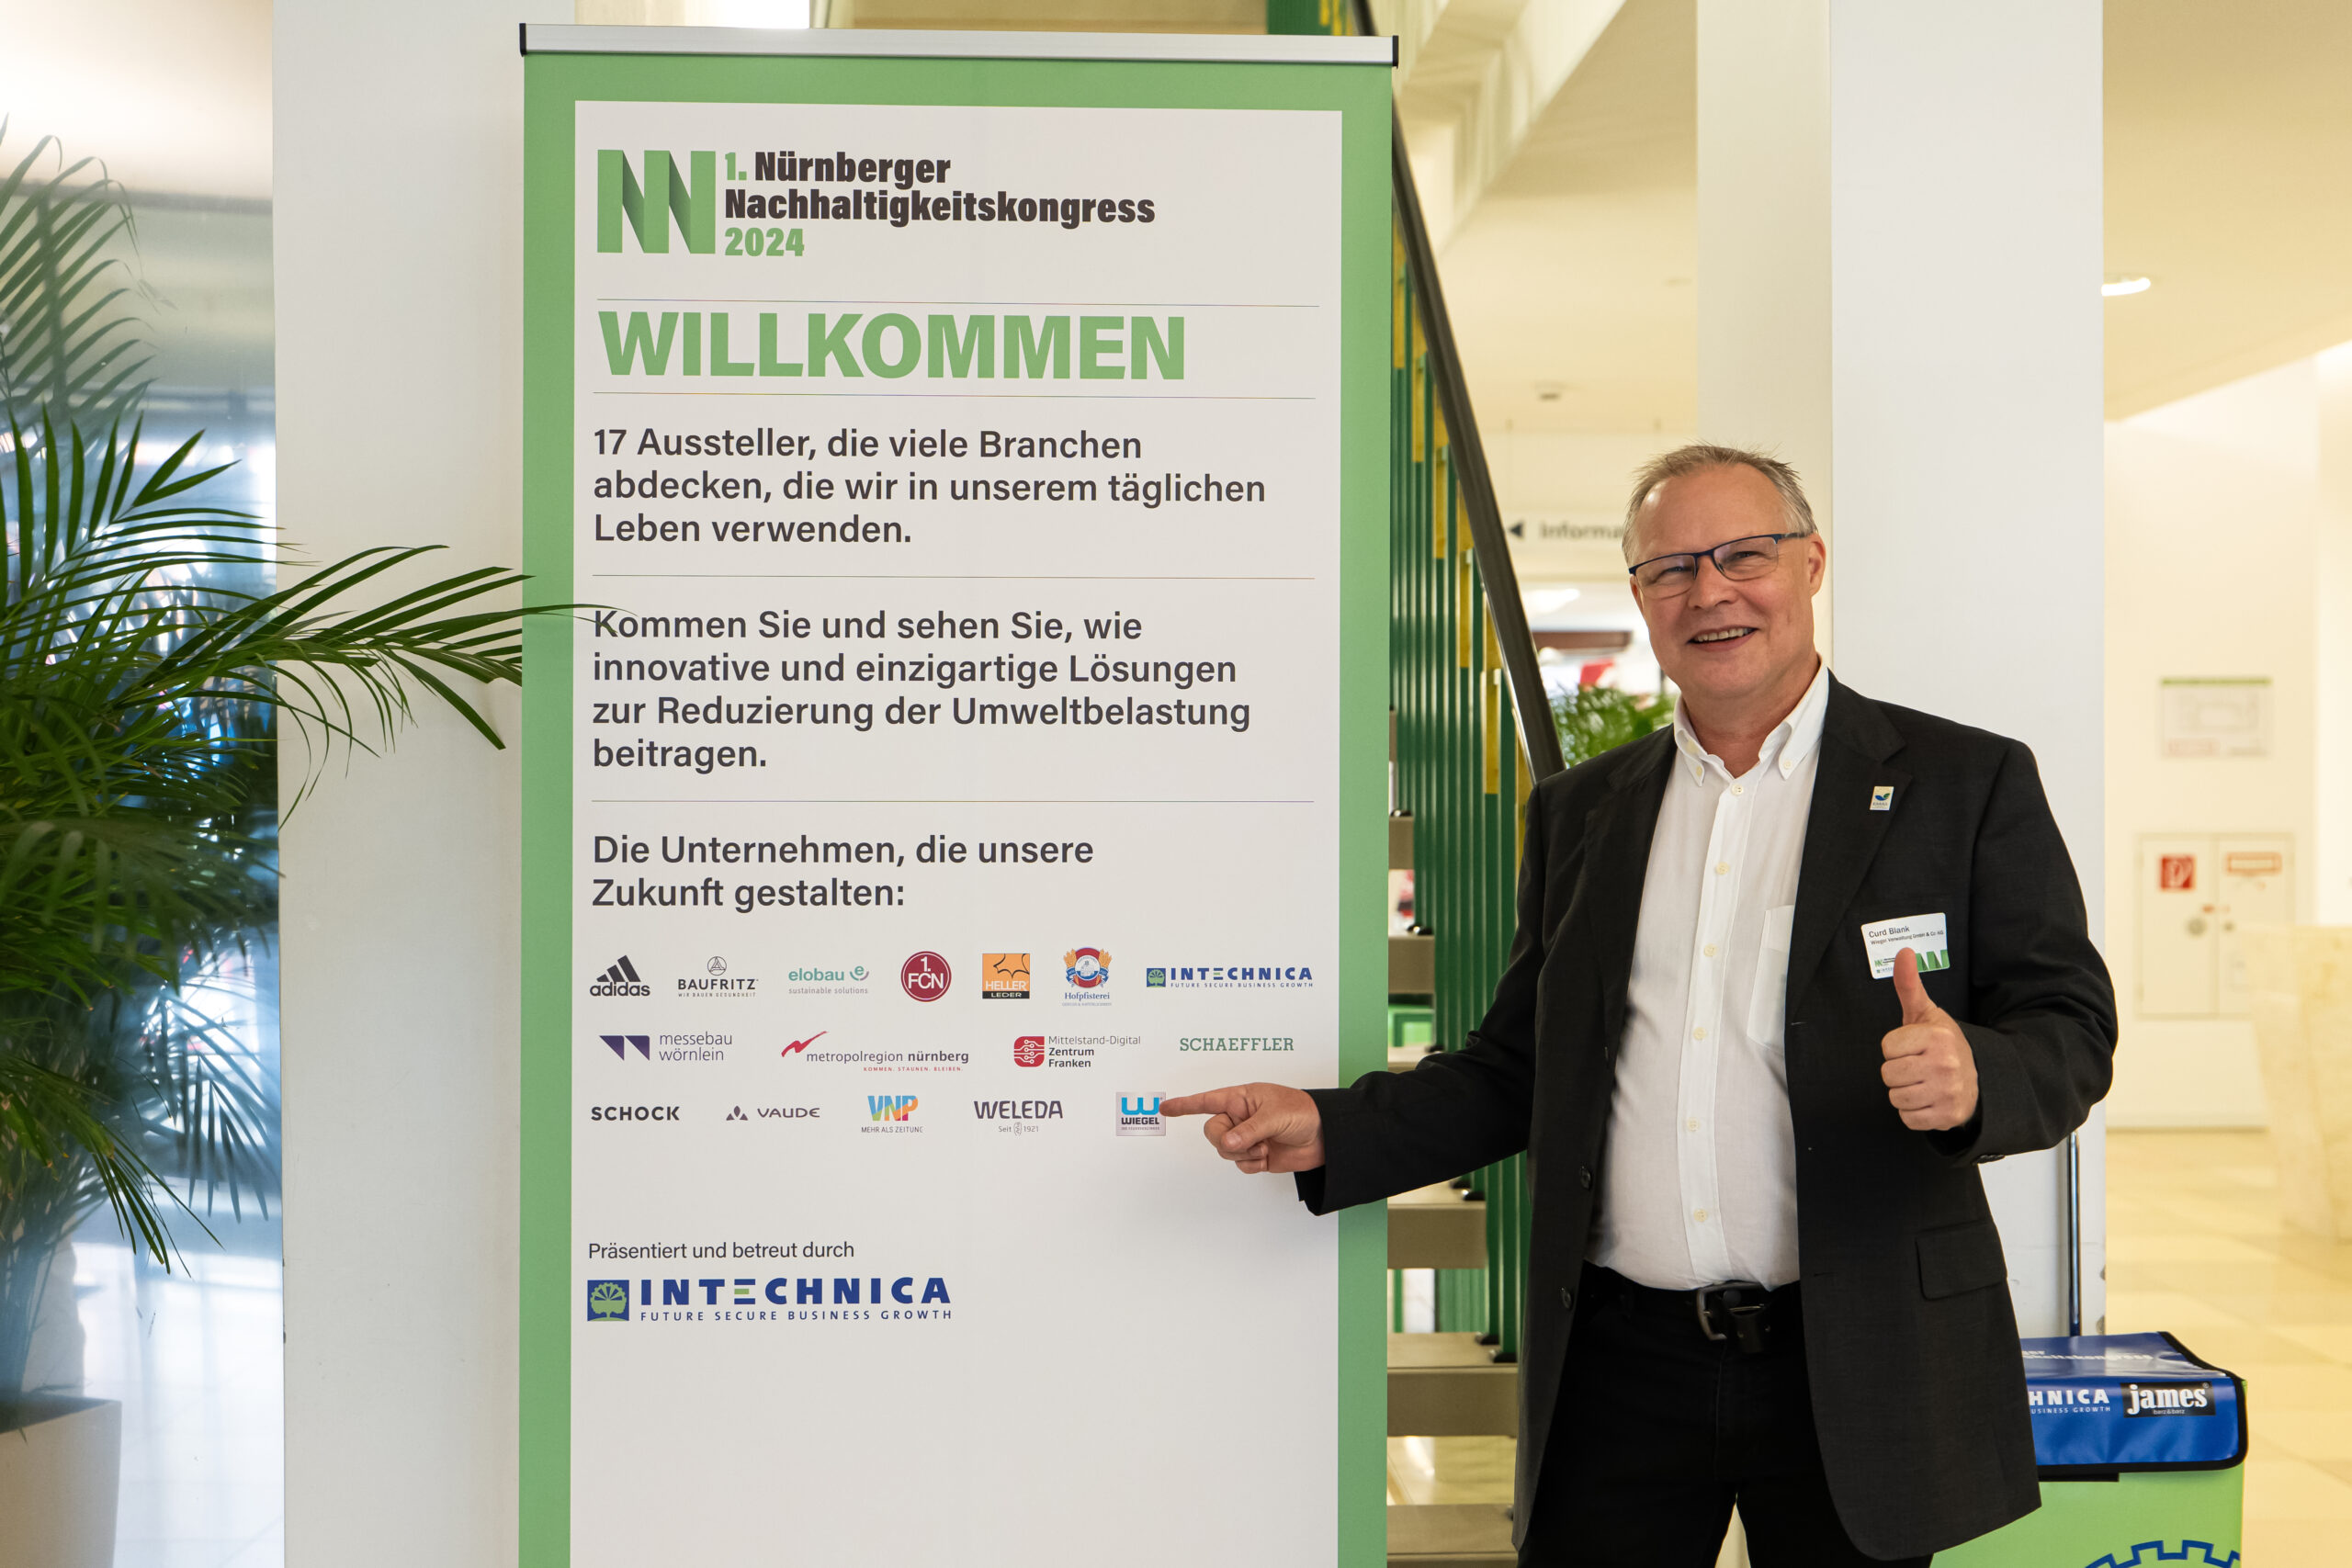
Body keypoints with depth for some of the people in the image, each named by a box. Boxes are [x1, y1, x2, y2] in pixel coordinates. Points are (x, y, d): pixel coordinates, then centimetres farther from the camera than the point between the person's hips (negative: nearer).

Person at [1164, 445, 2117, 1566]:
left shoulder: (1964, 781, 0)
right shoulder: (1579, 811, 11)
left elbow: (2069, 1030, -4)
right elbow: (1519, 1065, 14)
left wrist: (1972, 1073, -26)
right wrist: (1329, 1130, 1)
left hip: (1855, 1372, -2)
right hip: (1620, 1360, 3)